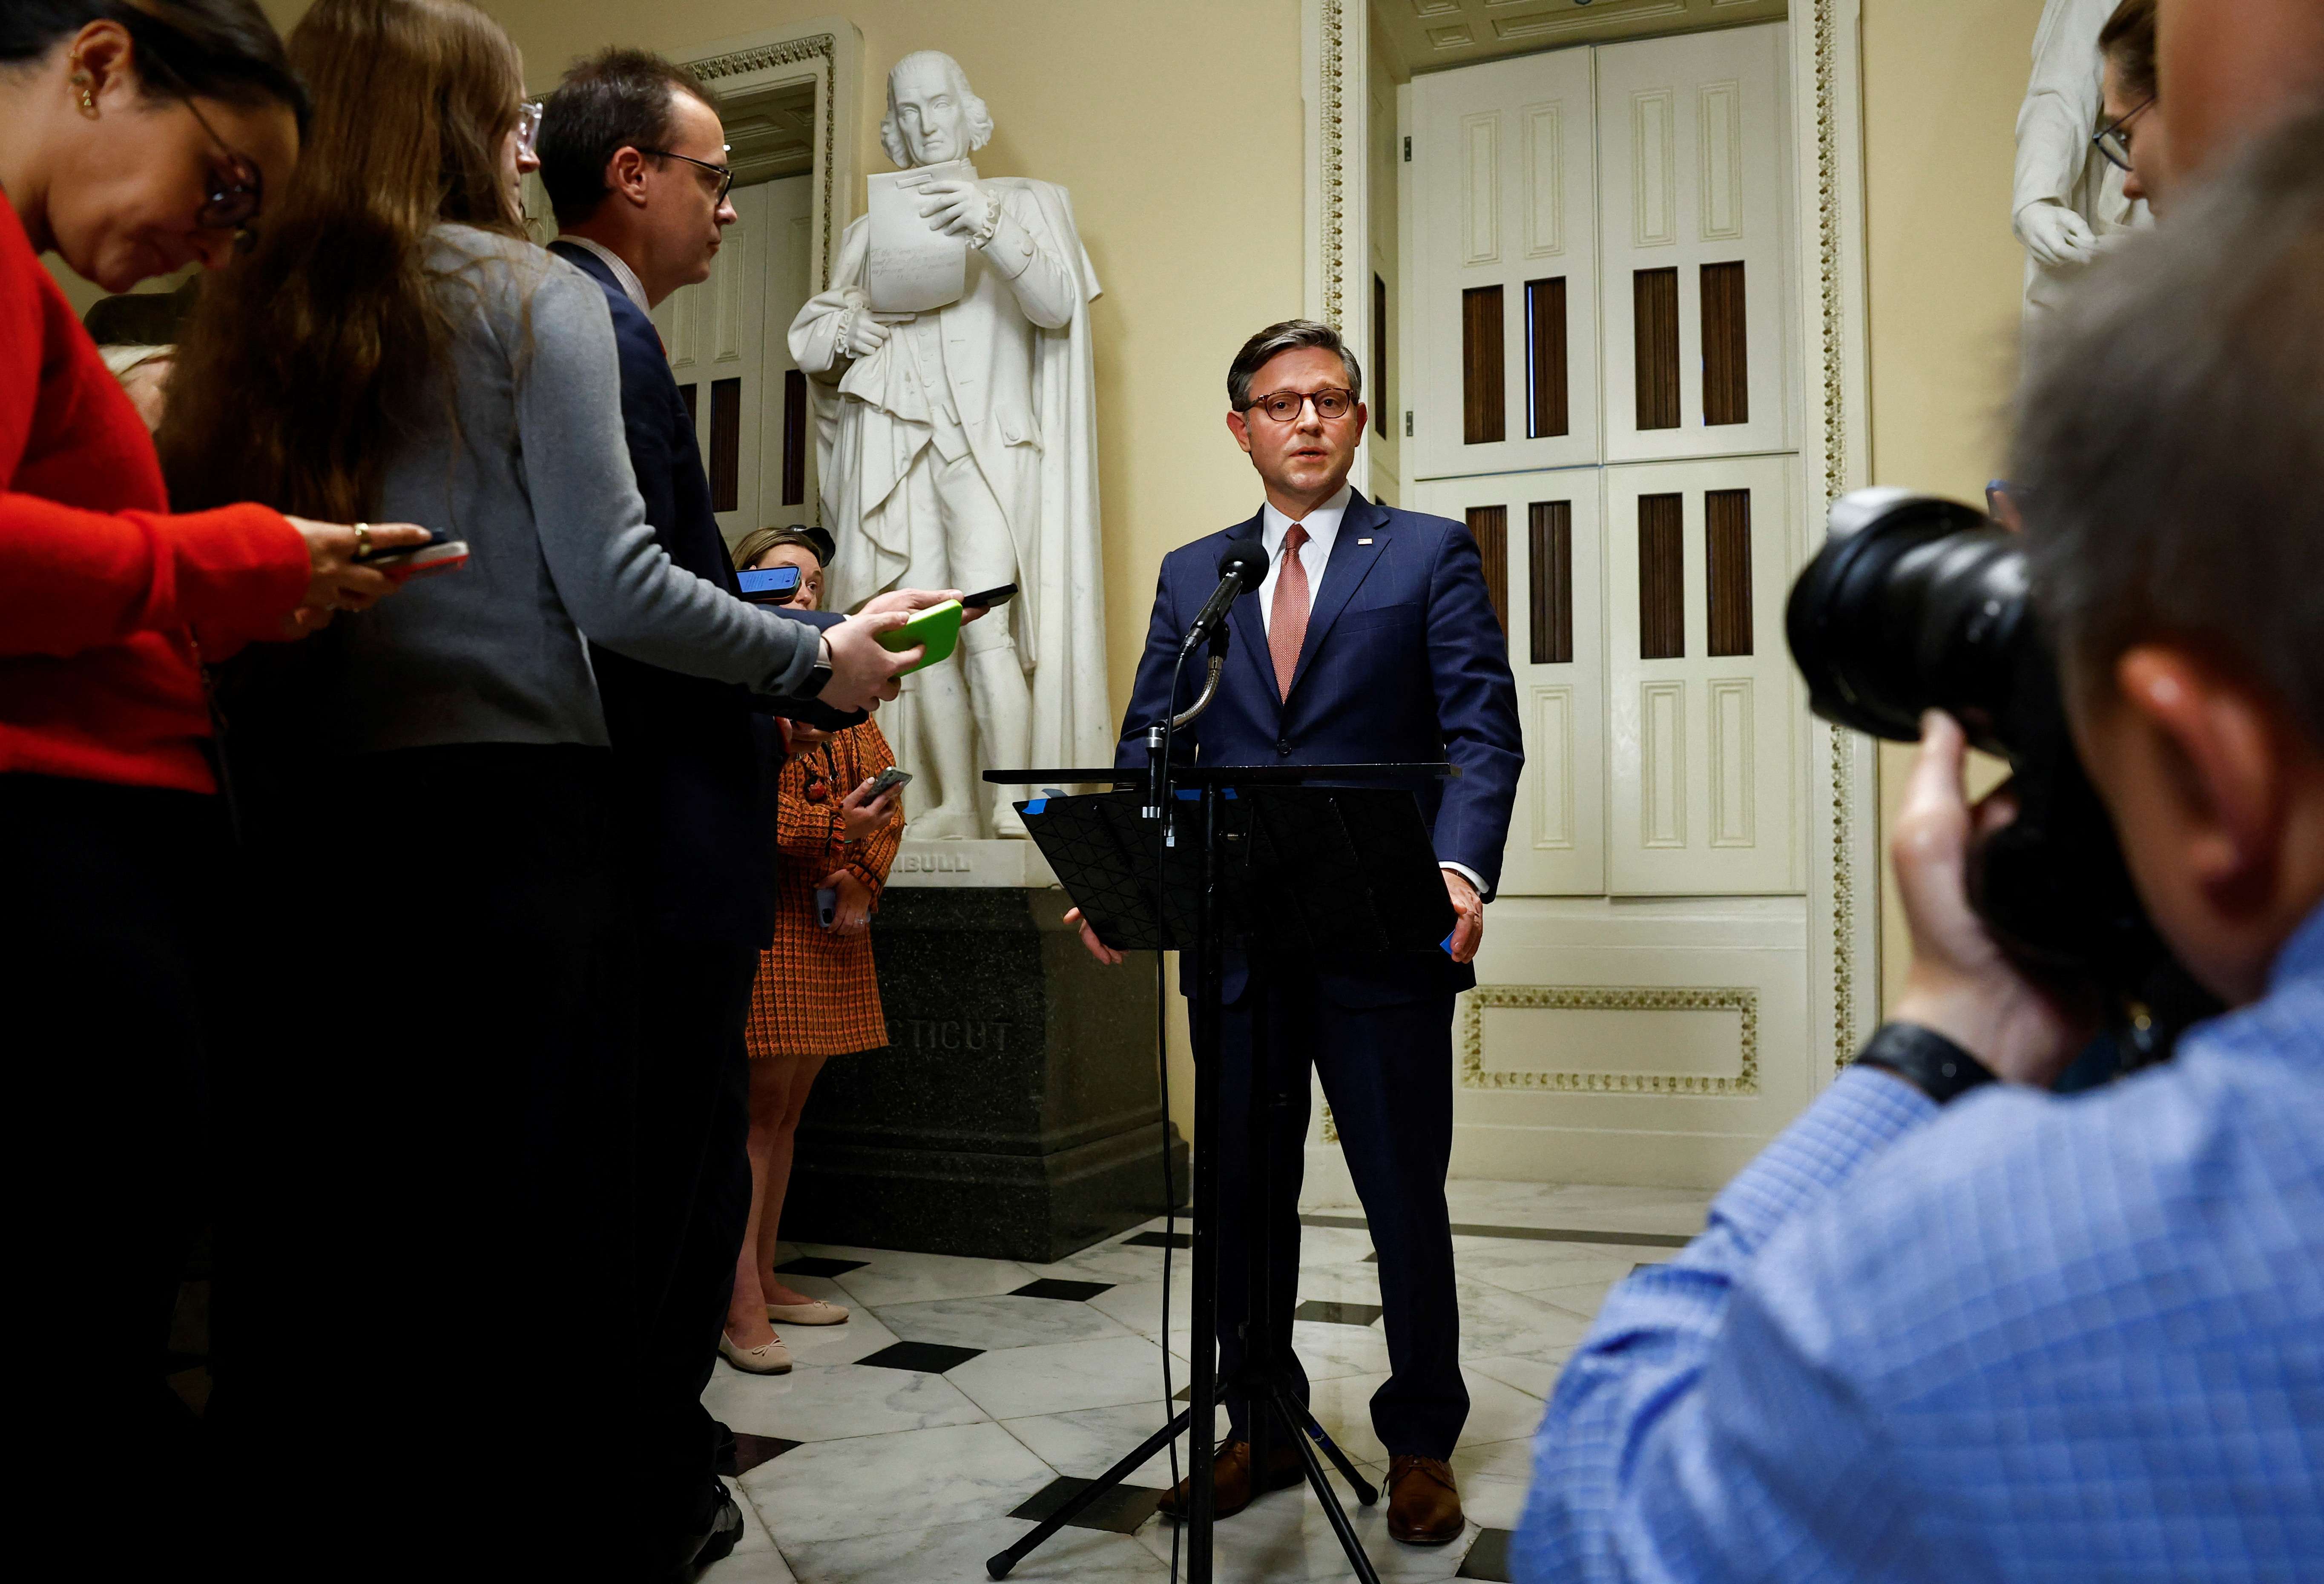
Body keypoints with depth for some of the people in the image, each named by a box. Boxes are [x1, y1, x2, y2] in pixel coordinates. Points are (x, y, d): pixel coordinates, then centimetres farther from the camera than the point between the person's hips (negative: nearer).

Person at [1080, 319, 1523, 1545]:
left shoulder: (1431, 554, 4)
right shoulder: (1191, 575, 14)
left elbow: (1483, 733, -5)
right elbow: (1150, 745, 9)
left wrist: (1462, 868, -22)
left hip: (1386, 939, -3)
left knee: (1405, 1199, 8)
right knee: (1241, 1197, 13)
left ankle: (1420, 1444, 26)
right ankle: (1260, 1430, 31)